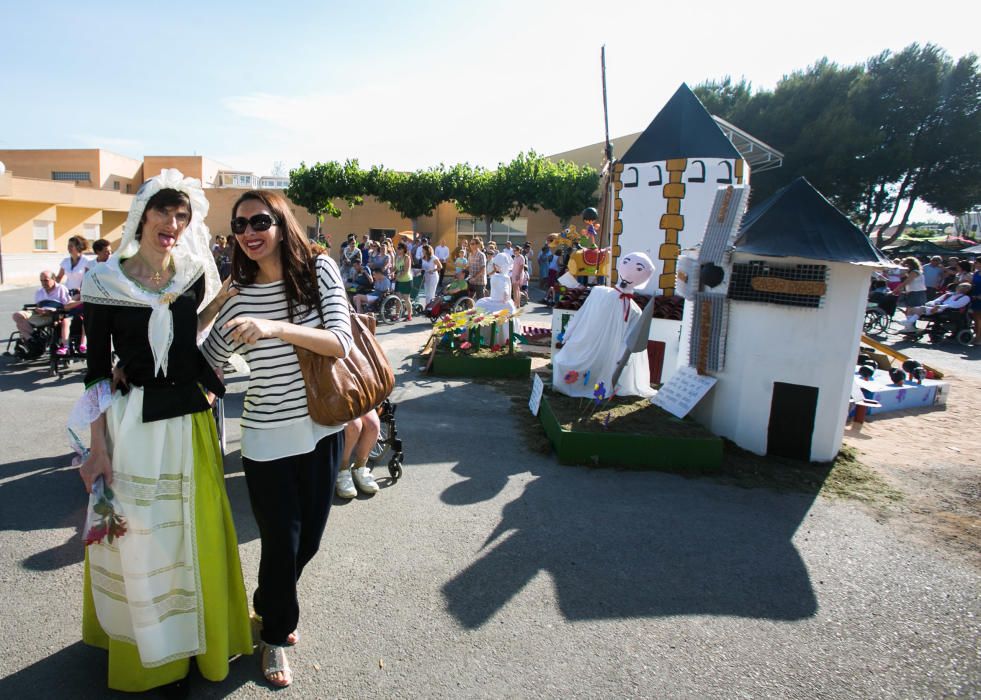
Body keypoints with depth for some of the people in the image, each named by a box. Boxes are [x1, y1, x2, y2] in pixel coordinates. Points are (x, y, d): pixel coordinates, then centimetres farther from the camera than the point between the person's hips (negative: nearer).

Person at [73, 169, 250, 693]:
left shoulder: (194, 274, -1)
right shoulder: (105, 281, -9)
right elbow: (97, 371, -6)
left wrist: (219, 302, -1)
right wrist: (99, 448, -8)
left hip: (191, 421, 3)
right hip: (132, 425, -3)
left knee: (196, 536, 16)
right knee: (139, 541, 12)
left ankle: (199, 637, 40)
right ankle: (145, 650, 37)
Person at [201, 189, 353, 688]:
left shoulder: (320, 270, -9)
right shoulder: (236, 297, -7)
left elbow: (341, 342, -20)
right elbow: (205, 365, 5)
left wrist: (275, 328, -33)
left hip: (322, 428, 2)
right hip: (268, 437, -1)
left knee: (309, 538, 16)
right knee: (281, 542, 7)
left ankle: (272, 606, 48)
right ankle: (275, 633, 36)